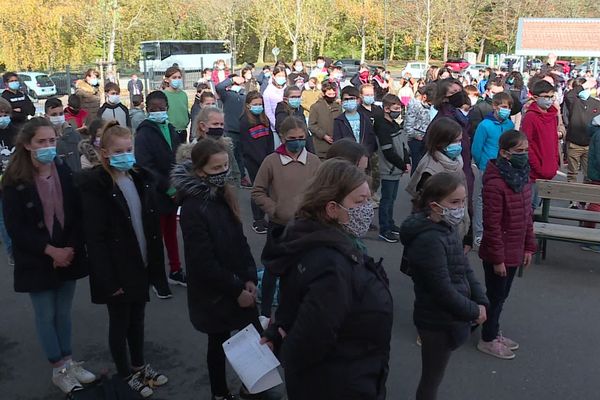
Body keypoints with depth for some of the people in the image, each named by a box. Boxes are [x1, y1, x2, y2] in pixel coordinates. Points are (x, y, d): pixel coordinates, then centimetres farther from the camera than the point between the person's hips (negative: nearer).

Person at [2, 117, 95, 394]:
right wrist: (50, 251, -17)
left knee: (63, 313, 15)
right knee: (46, 316, 9)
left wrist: (69, 249, -11)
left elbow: (77, 215, 0)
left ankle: (69, 362, 31)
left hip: (68, 256, 3)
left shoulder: (65, 172, -1)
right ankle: (59, 370, 24)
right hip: (37, 261, -3)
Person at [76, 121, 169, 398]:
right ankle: (125, 376, 30)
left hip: (141, 265, 6)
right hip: (117, 270, -6)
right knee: (120, 322, 12)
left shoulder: (141, 178, 4)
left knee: (137, 318, 21)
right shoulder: (94, 186, -17)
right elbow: (94, 238, -19)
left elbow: (153, 224, 8)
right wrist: (108, 279, -20)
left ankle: (139, 366, 40)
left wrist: (156, 262, 5)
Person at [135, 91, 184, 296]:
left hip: (173, 191, 6)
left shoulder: (171, 130, 8)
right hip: (156, 194, -6)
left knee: (171, 232, 17)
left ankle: (175, 271, 31)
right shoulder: (144, 134, -11)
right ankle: (157, 278, 18)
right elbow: (145, 167, -18)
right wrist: (167, 187, -20)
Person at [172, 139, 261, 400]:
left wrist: (249, 279, -3)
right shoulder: (193, 208, -22)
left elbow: (240, 240, 5)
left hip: (238, 285, 6)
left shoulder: (224, 195, 1)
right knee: (219, 343, 12)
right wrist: (235, 290, -16)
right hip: (214, 292, -6)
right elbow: (204, 262, -22)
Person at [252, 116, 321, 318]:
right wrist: (273, 209, -11)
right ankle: (265, 312, 30)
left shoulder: (314, 161, -6)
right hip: (278, 225, -1)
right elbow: (257, 192, -3)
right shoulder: (271, 161, -10)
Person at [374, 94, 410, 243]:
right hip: (388, 170, -9)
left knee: (391, 198, 18)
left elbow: (402, 145, 16)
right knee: (386, 200, -2)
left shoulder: (395, 125, 11)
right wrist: (403, 166, -13)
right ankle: (384, 230, 6)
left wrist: (407, 162, 2)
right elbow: (388, 152, -22)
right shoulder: (383, 127, -18)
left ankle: (390, 224, 29)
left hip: (397, 169, 9)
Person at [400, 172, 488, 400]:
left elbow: (465, 269, 10)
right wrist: (473, 311, -13)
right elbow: (443, 290, -26)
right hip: (438, 321, -9)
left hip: (446, 318, 9)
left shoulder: (447, 229, 5)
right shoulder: (429, 240, -27)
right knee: (431, 379, 8)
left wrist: (480, 302, -1)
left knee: (432, 377, 23)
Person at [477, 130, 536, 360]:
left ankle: (494, 332, 39)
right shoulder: (495, 183, -23)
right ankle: (488, 340, 27)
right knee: (496, 296, 8)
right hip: (498, 254, -8)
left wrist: (529, 247, 10)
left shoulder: (522, 177, 3)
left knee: (502, 295, 21)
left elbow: (527, 215, 11)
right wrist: (497, 258, -17)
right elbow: (492, 225, -21)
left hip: (515, 251, 8)